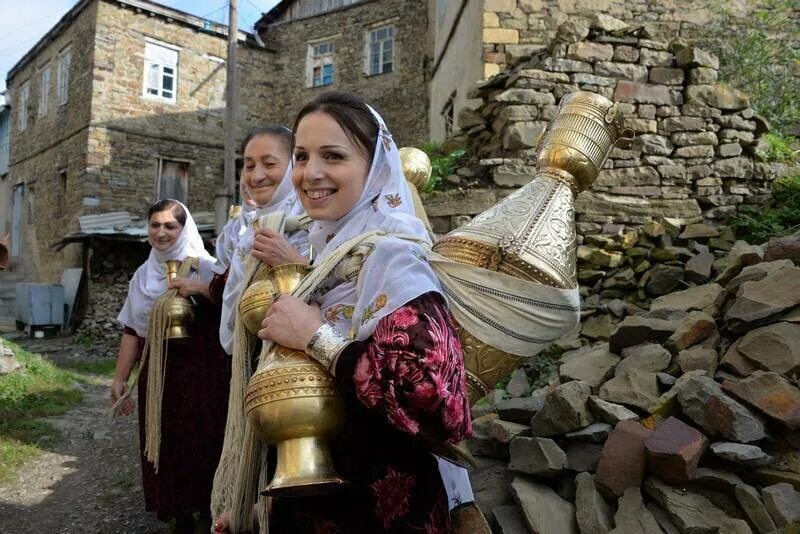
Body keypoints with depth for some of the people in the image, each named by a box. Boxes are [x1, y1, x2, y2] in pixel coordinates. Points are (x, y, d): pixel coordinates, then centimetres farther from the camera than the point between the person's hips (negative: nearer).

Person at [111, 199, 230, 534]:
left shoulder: (207, 267, -2)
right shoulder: (143, 275, 11)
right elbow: (132, 330, 11)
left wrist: (201, 288, -24)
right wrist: (119, 378, 8)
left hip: (203, 371, -4)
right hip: (158, 372, 4)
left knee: (202, 441, -1)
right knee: (166, 443, 7)